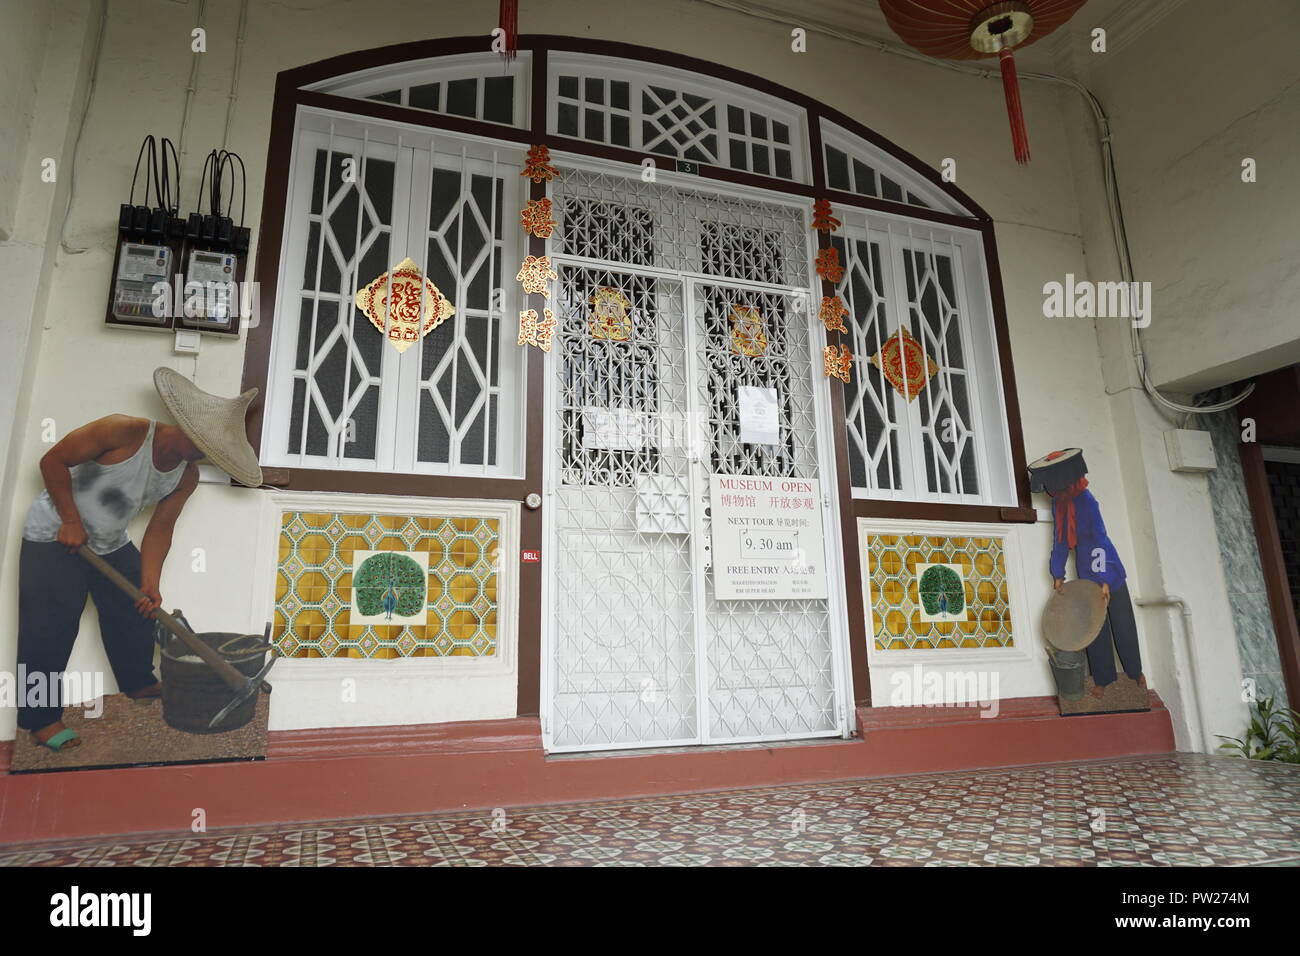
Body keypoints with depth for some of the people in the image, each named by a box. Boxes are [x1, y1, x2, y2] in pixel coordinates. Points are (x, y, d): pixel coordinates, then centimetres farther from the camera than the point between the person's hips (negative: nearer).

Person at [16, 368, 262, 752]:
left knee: (137, 609, 10)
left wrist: (150, 582, -17)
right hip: (54, 536, -6)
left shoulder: (187, 477, -8)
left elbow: (160, 528, -6)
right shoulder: (124, 432, -28)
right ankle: (40, 717, 5)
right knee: (50, 626, -8)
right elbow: (53, 461, -20)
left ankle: (139, 683, 31)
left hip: (111, 544, 7)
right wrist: (71, 521, -21)